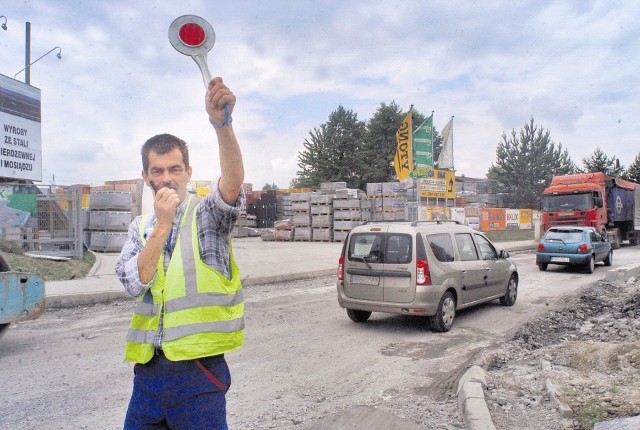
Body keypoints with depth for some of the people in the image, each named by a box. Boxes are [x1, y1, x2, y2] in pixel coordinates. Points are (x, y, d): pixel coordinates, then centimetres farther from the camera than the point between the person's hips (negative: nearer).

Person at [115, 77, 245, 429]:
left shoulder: (207, 215, -5)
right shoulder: (140, 227, 9)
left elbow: (233, 182, -27)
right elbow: (134, 283, -6)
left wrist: (221, 122, -41)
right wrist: (162, 225, -13)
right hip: (148, 369, 5)